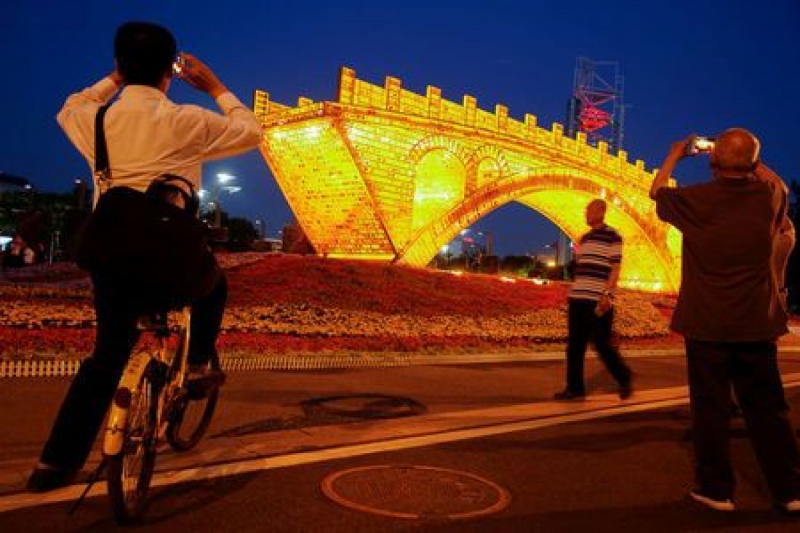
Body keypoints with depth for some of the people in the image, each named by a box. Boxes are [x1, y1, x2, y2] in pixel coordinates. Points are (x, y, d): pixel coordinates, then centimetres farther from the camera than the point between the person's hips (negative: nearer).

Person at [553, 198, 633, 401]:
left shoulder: (612, 236, -4)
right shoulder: (584, 238, 18)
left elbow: (615, 269, -10)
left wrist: (607, 295, -19)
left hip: (598, 300, -7)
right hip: (578, 298, 7)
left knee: (602, 345, -2)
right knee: (574, 346, 4)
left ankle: (624, 378, 19)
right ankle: (575, 387, 10)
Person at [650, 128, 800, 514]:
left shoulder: (695, 199, -9)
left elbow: (657, 192, 13)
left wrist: (675, 155, 26)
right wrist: (750, 159, 29)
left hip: (706, 323, -2)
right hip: (756, 323, 3)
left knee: (711, 406, 6)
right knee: (767, 406, 12)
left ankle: (716, 489, 14)